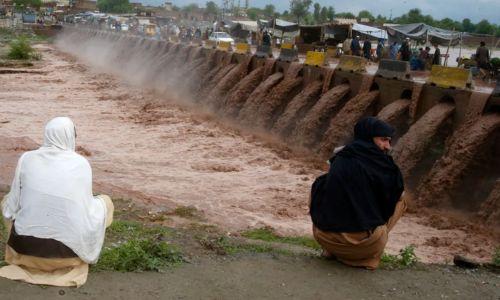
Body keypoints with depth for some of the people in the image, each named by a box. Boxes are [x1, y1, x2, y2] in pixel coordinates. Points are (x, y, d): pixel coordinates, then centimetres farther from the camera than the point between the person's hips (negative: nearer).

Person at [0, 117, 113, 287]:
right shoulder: (81, 163, -5)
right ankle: (75, 261, 14)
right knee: (105, 201, 20)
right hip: (65, 253, -2)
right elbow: (85, 207, 5)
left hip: (24, 248, 2)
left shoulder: (27, 158, -1)